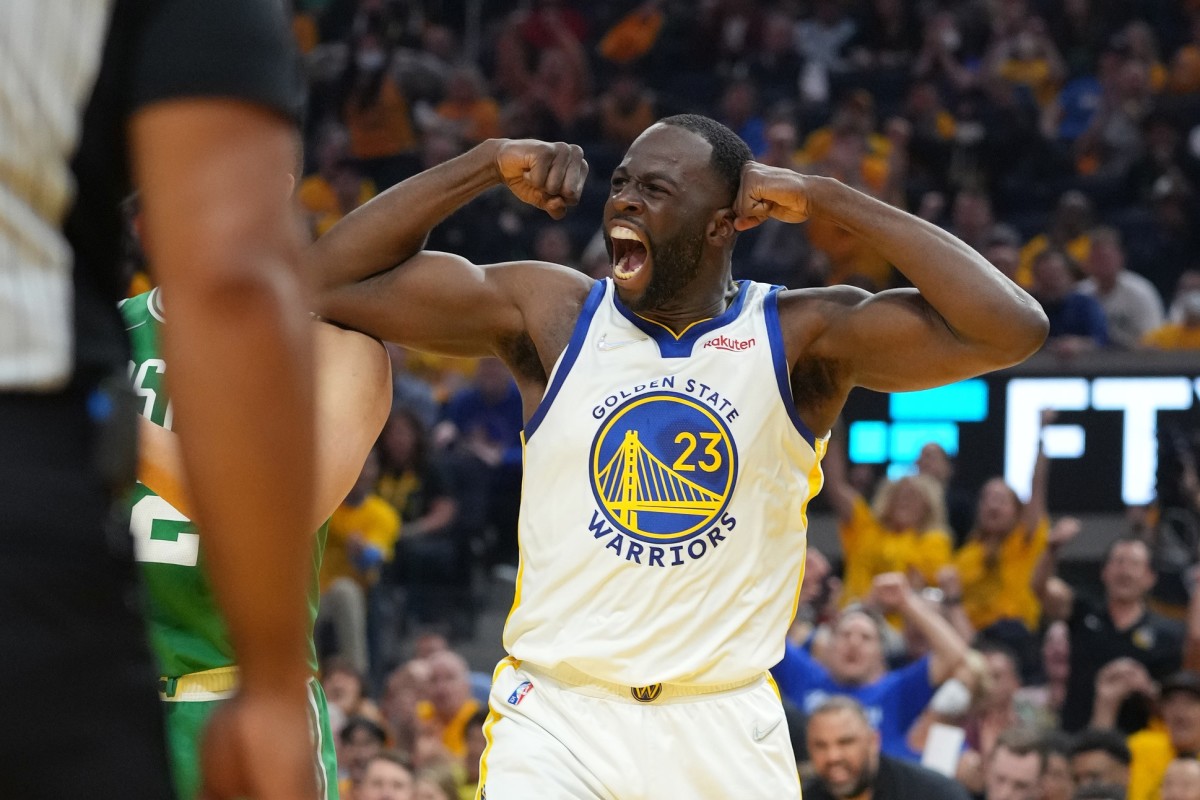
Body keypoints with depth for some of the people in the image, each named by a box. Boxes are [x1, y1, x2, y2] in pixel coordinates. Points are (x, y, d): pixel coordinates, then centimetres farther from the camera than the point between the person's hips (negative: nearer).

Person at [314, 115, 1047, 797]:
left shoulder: (801, 337, -5)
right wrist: (487, 164, -9)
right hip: (557, 715, 0)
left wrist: (830, 202, -15)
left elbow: (1011, 330, -17)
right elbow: (333, 283, -3)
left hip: (727, 729, 0)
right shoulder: (550, 315, -1)